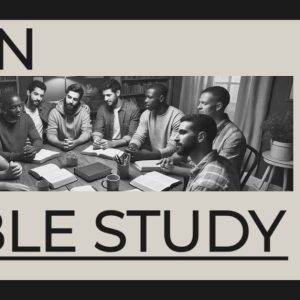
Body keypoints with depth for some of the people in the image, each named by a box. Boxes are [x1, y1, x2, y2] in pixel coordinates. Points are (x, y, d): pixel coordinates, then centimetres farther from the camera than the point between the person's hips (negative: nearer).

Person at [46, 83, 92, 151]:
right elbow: (50, 134, -9)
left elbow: (87, 132, -10)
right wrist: (60, 144, -31)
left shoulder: (84, 111, -4)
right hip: (59, 149, 0)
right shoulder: (54, 112, -4)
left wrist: (75, 143, -29)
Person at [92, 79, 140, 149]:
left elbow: (132, 136, -15)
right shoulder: (102, 109, 4)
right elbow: (98, 130, 1)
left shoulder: (133, 108, -10)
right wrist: (97, 140, -23)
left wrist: (112, 143, -27)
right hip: (106, 146, 3)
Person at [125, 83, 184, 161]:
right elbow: (138, 136, 3)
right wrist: (132, 147, -21)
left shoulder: (177, 117, -16)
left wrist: (144, 155, -31)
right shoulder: (146, 114, 3)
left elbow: (174, 148, -21)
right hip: (154, 159, 5)